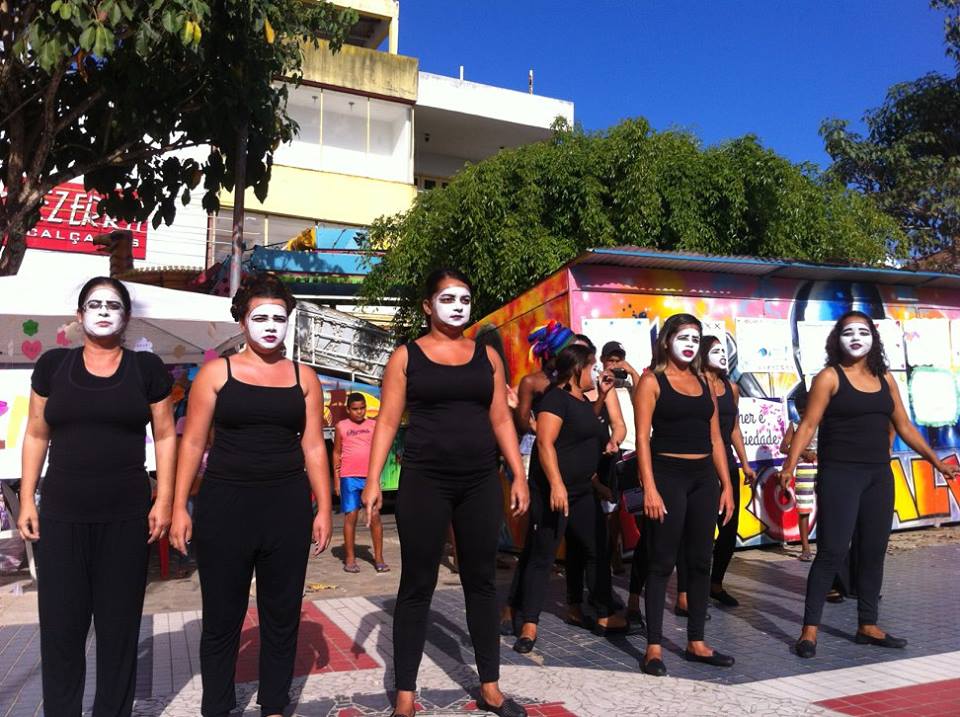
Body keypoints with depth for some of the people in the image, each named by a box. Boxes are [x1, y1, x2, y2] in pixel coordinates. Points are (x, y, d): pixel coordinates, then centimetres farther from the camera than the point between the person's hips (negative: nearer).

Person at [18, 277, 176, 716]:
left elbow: (165, 436, 3)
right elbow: (36, 435, 9)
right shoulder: (53, 365, 6)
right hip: (62, 514, 1)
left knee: (119, 622, 8)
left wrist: (164, 500, -3)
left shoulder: (147, 368, 2)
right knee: (60, 622, 6)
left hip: (127, 516, -1)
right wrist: (27, 500, 4)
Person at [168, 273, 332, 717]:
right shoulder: (217, 373, 2)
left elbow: (313, 447, 6)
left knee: (282, 614, 10)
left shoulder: (303, 378, 7)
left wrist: (324, 509, 2)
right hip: (224, 504, -1)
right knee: (222, 616, 8)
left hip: (288, 506, 2)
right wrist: (179, 507, -3)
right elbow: (193, 442, 2)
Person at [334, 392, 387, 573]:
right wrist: (336, 479, 2)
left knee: (375, 516, -1)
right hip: (349, 477, -1)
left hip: (370, 477, 1)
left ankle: (378, 558, 8)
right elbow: (337, 453, 7)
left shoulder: (373, 425, 9)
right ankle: (350, 559, 11)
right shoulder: (341, 426, 5)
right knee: (350, 516, 2)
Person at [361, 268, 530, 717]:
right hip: (424, 482, -3)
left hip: (481, 482, 3)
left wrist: (519, 476, 4)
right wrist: (373, 481, -10)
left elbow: (501, 420, 10)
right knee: (417, 585, 4)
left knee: (481, 581, 11)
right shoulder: (406, 356, 1)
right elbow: (387, 421, -2)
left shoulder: (487, 356, 9)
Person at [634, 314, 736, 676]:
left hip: (704, 477, 6)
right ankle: (654, 646, 8)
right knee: (662, 562, -1)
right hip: (668, 474, -6)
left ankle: (696, 642, 22)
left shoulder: (704, 383, 13)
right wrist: (650, 488, -17)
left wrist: (726, 484, 9)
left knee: (700, 561, 10)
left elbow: (715, 438, 15)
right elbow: (643, 436, -9)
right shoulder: (652, 380, -2)